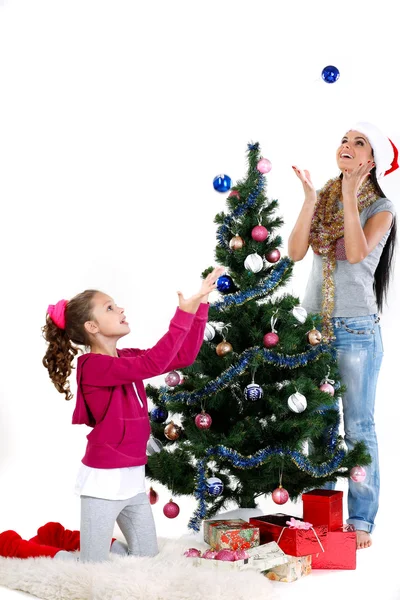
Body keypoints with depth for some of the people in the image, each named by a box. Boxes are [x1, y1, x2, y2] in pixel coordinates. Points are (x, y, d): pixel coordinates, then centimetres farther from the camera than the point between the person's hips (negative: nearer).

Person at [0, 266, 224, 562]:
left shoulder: (127, 358, 7)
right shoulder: (93, 365, -19)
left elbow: (184, 356, 3)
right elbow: (154, 363, -31)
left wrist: (200, 304, -4)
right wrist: (184, 313, -32)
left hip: (133, 477, 8)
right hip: (105, 479, -8)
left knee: (148, 559, 17)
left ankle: (60, 537, 31)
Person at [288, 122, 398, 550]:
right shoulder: (323, 199, 8)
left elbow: (357, 253, -19)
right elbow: (295, 252, -4)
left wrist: (350, 195, -17)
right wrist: (311, 198, -9)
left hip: (357, 329, -4)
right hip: (315, 323, 4)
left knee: (358, 427, -1)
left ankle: (361, 520, 5)